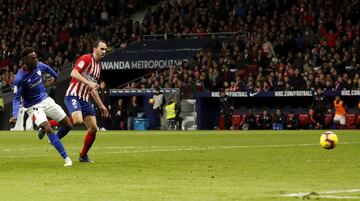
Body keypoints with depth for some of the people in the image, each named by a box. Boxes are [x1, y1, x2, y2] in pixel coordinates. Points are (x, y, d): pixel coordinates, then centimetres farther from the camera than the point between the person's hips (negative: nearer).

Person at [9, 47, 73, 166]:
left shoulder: (39, 66, -7)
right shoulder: (20, 78, -23)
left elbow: (47, 68, 18)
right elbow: (16, 98, -19)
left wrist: (55, 76, 39)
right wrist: (15, 115, -33)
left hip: (46, 100, 6)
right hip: (33, 106, -6)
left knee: (68, 125, 1)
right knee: (48, 129, -25)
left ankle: (54, 140, 33)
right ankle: (66, 158, -19)